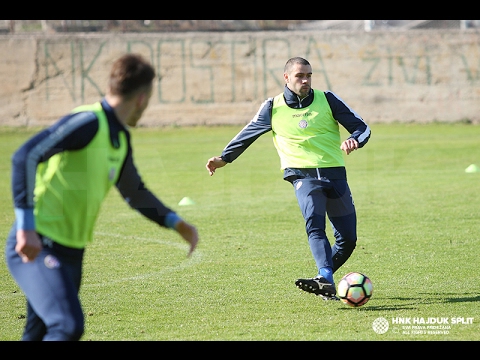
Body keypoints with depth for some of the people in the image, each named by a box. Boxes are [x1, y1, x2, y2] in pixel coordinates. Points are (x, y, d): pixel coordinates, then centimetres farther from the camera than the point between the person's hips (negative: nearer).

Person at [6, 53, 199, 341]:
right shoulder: (89, 122, -16)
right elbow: (25, 157, -25)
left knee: (39, 335, 10)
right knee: (69, 327, -24)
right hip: (37, 248, -9)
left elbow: (135, 192, 31)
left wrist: (176, 223, 26)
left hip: (71, 252, 9)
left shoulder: (121, 139, 13)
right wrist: (26, 227, -28)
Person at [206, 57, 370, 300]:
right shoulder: (273, 108, 5)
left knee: (348, 239, 0)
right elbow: (248, 134, 21)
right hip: (303, 174, -3)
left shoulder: (326, 100, 5)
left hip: (335, 173, 3)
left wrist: (354, 140, -16)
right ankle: (326, 281, -43)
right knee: (315, 226, -28)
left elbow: (361, 127, 7)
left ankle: (323, 280, 19)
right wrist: (224, 158, 22)